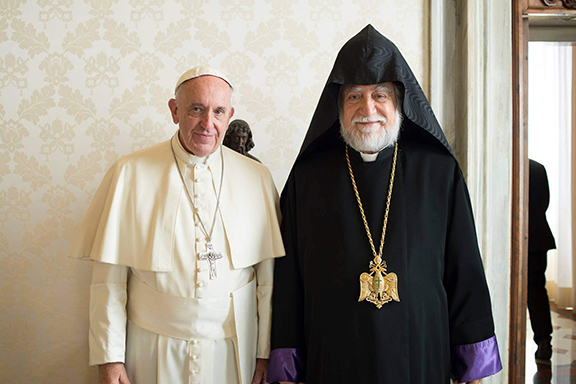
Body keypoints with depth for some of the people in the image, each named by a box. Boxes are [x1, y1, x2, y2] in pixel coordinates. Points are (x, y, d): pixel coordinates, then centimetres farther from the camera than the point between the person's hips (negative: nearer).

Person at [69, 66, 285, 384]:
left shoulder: (256, 177, -1)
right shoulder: (130, 174, -6)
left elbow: (268, 275, 1)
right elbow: (109, 278, -4)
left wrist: (265, 351, 1)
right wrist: (109, 358, -5)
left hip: (232, 351, 1)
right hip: (152, 352, -1)